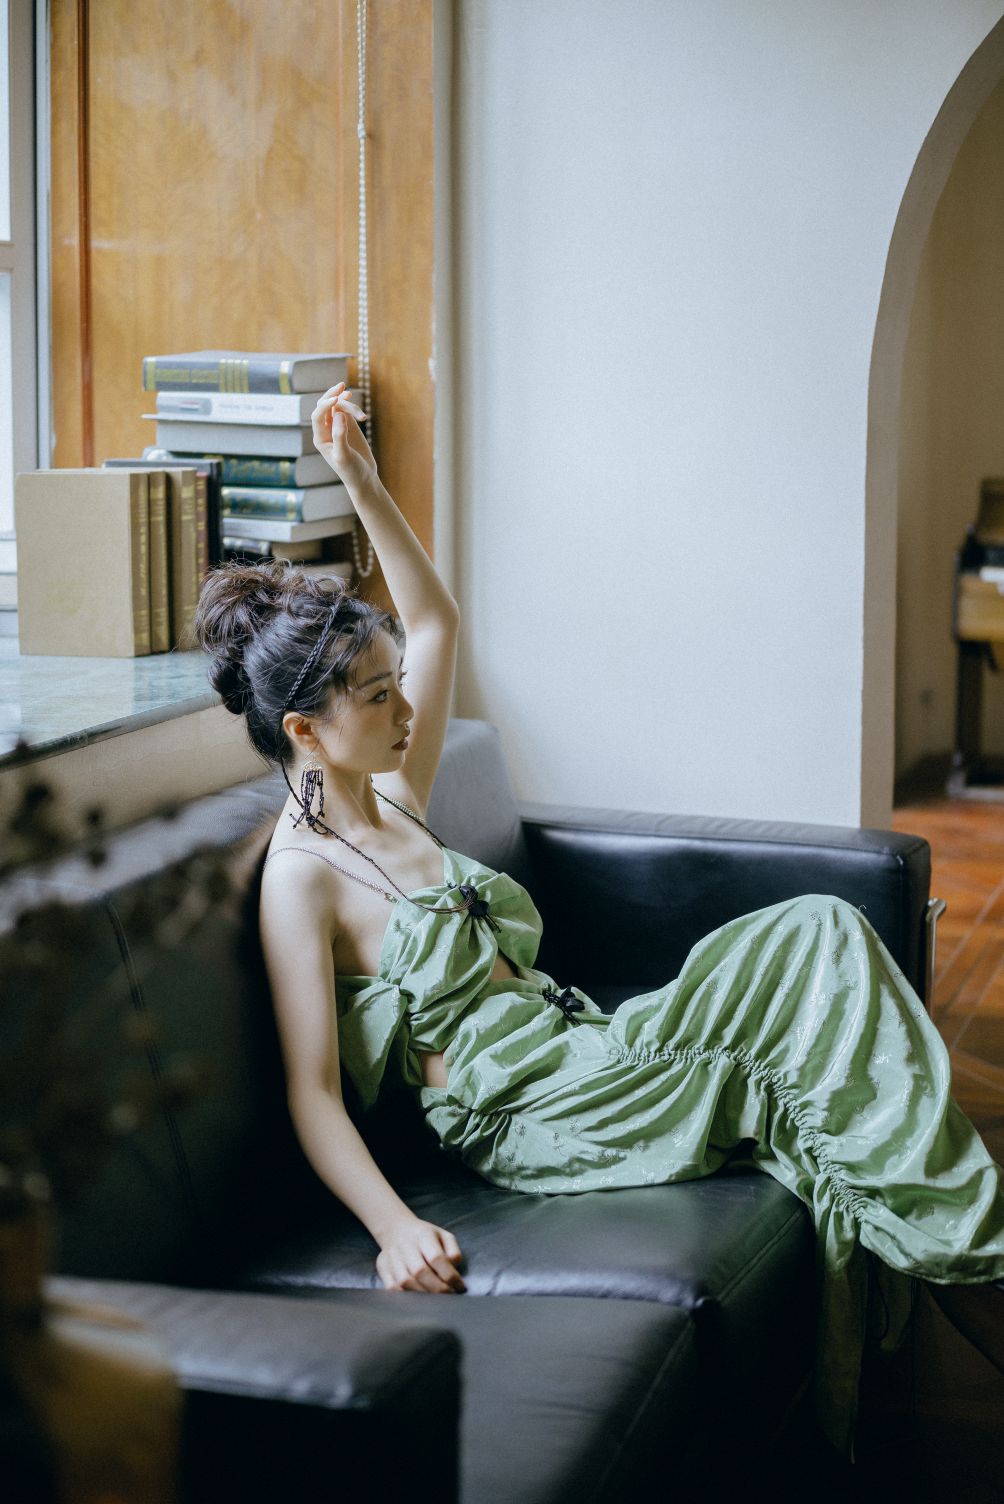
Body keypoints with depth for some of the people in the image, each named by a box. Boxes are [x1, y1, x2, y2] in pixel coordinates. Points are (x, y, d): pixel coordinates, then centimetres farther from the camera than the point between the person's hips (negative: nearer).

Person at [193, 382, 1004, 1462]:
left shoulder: (392, 801, 11)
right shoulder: (301, 877, -13)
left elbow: (435, 623, 22)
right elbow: (313, 1093, -18)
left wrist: (362, 482, 12)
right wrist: (394, 1228, -34)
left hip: (583, 1047, 9)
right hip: (520, 1119, -9)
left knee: (818, 934, -7)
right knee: (797, 1098, -18)